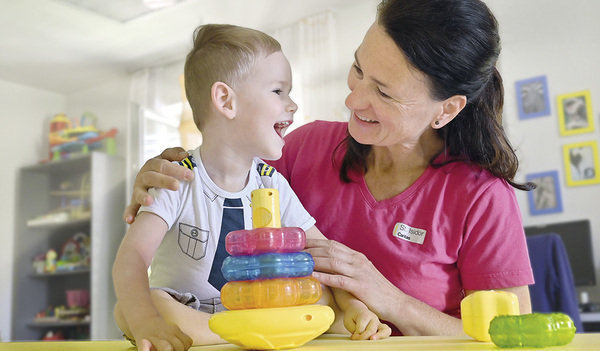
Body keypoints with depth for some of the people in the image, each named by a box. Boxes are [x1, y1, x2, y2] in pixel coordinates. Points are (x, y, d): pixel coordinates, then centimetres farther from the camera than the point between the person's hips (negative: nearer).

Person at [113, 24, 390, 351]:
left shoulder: (272, 185, -1)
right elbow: (133, 255, -27)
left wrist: (353, 305, -20)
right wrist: (145, 321, -46)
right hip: (181, 315, -2)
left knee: (326, 303, -18)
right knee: (127, 310, -34)